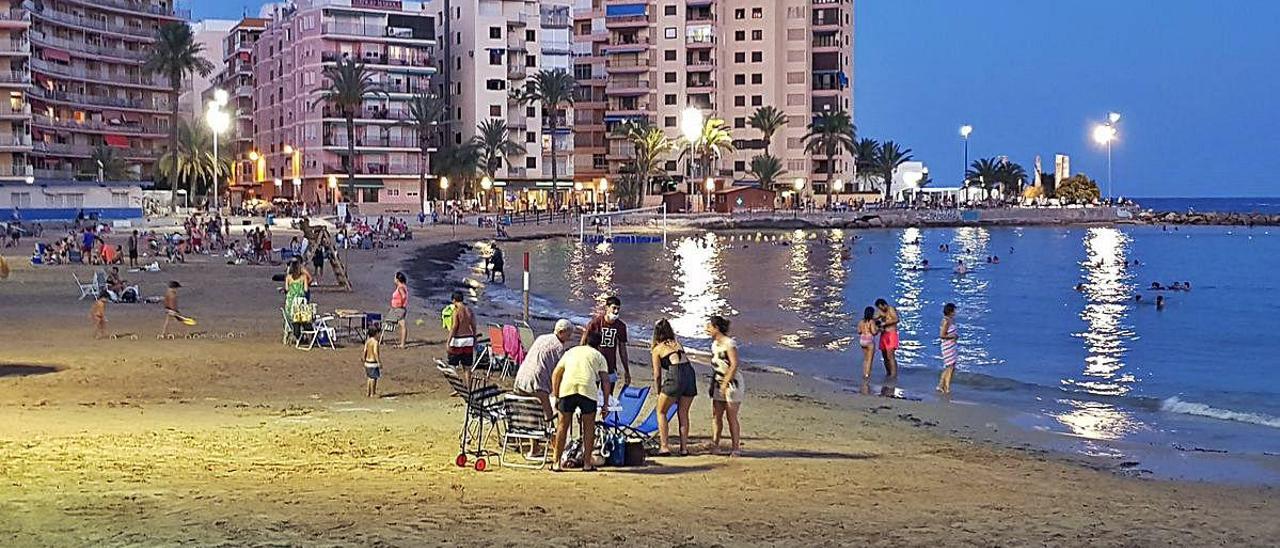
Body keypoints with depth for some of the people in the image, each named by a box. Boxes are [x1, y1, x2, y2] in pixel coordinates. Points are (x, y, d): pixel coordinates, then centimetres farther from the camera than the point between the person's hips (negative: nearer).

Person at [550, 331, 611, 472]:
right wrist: (605, 403, 18)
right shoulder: (599, 356, 23)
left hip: (567, 387, 1)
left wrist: (556, 397, 26)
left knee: (562, 425, 12)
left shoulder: (571, 351, 29)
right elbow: (605, 381, 13)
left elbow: (555, 374, 23)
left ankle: (557, 462, 15)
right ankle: (587, 463, 16)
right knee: (589, 426, 14)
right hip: (588, 389, -1)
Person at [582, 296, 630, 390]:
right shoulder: (596, 322, -9)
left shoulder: (621, 326, 3)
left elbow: (622, 349, 11)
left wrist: (627, 371, 12)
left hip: (610, 369, 4)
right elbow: (583, 343, -2)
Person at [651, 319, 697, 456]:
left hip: (674, 377, -4)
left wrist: (658, 392, 23)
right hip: (690, 373, 5)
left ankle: (664, 446, 4)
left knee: (661, 412, 11)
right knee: (683, 413, 16)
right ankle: (684, 447, 15)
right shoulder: (678, 344, 26)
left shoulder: (657, 349, 13)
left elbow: (657, 374, 11)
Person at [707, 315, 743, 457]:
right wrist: (713, 384, 15)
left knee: (731, 417, -4)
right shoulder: (714, 344, 12)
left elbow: (734, 365, -20)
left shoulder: (729, 343, -15)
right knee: (716, 416, 4)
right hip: (719, 384, 8)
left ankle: (736, 448, 2)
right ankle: (715, 445, 7)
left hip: (732, 383, -8)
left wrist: (725, 384, -22)